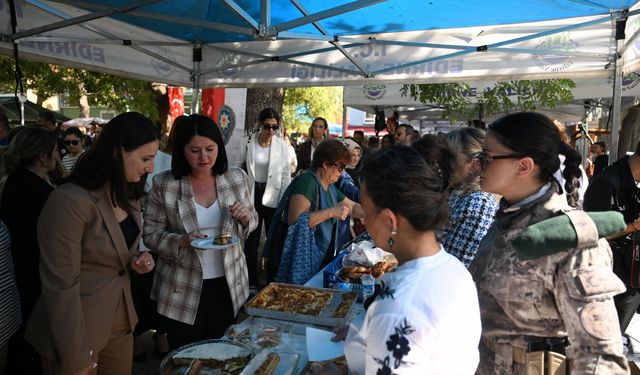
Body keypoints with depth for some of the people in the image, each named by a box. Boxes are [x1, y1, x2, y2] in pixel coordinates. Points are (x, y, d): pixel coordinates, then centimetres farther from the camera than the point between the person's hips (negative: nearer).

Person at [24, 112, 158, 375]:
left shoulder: (127, 195, 3)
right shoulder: (69, 201, -24)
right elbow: (62, 286, -22)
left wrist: (137, 261, -5)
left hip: (120, 321, 8)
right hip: (76, 328, -7)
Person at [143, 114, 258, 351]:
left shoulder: (237, 178, -3)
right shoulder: (164, 185, -10)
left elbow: (253, 220, 8)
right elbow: (151, 235, -6)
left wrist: (245, 217, -15)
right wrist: (181, 242, -24)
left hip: (229, 283, 3)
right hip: (183, 289, -2)